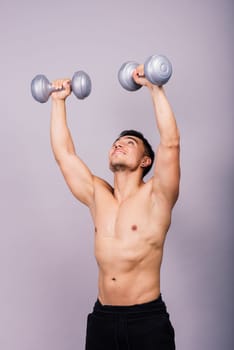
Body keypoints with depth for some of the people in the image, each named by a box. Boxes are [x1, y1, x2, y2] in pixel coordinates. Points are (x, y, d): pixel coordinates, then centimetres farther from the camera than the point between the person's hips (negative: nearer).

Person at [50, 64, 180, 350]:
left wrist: (155, 89, -16)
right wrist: (58, 101, 13)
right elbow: (63, 153, 12)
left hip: (147, 318, -4)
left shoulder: (155, 196, -3)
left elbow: (170, 143, -16)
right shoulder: (97, 195, 10)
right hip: (101, 318, 5)